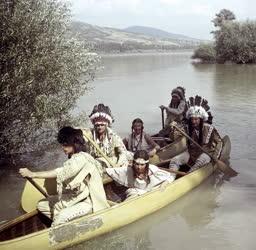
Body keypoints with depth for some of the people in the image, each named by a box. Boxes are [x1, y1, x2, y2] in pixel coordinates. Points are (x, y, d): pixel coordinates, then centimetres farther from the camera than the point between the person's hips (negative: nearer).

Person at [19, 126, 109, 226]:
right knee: (42, 205, 5)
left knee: (62, 216, -34)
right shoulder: (73, 158, 10)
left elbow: (60, 173, -30)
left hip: (87, 202, -10)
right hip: (73, 198, 10)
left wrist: (32, 174, -30)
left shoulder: (81, 158, -21)